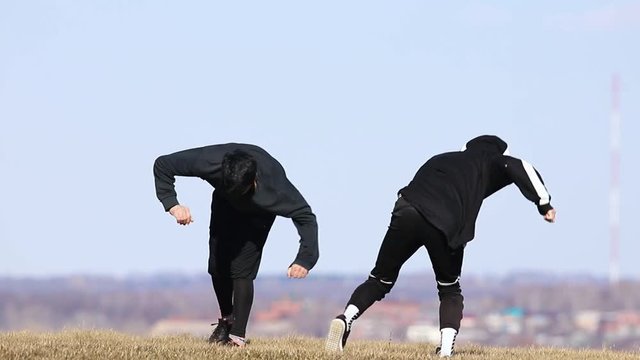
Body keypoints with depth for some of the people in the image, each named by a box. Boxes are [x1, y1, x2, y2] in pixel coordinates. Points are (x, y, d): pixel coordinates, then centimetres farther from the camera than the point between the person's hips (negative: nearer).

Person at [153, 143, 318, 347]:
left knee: (242, 269, -17)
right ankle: (226, 319, 27)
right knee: (217, 266, 2)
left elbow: (305, 217, -37)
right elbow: (162, 165, -28)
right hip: (224, 206, 3)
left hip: (259, 213, -3)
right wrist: (172, 204, -40)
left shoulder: (274, 185, -44)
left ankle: (238, 336, -9)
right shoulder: (209, 162, -40)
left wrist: (305, 259, -50)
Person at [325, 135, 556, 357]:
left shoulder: (440, 160, 39)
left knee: (380, 280, 15)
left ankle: (346, 319, -10)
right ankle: (446, 348, -1)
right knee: (450, 290, 18)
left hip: (406, 211, 3)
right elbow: (520, 168, 10)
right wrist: (544, 204, 11)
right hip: (444, 225, -3)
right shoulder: (489, 162, 25)